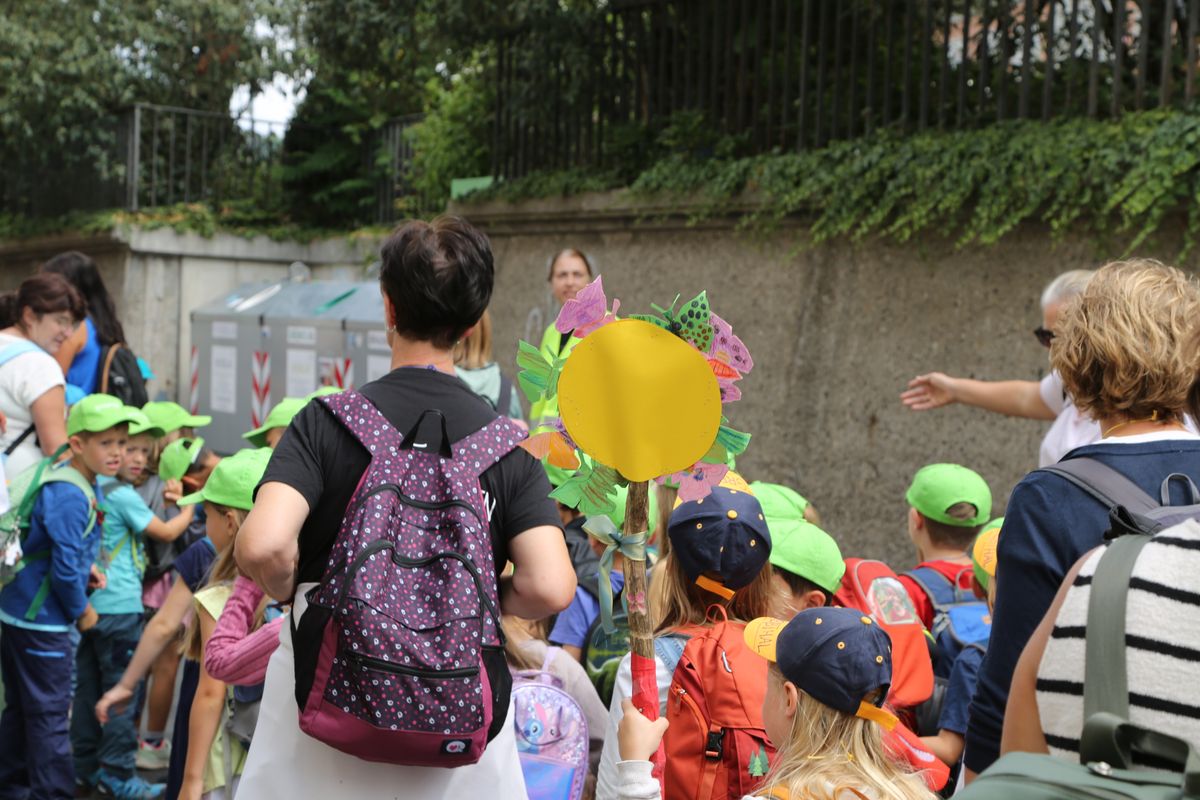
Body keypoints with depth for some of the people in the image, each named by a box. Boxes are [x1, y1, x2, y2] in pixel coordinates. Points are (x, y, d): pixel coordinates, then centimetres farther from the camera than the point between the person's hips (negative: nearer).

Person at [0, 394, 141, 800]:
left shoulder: (67, 480, 7)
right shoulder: (72, 496, -23)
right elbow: (64, 568, -23)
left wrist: (83, 569, 7)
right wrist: (81, 611, -9)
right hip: (41, 621, -10)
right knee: (50, 714, 0)